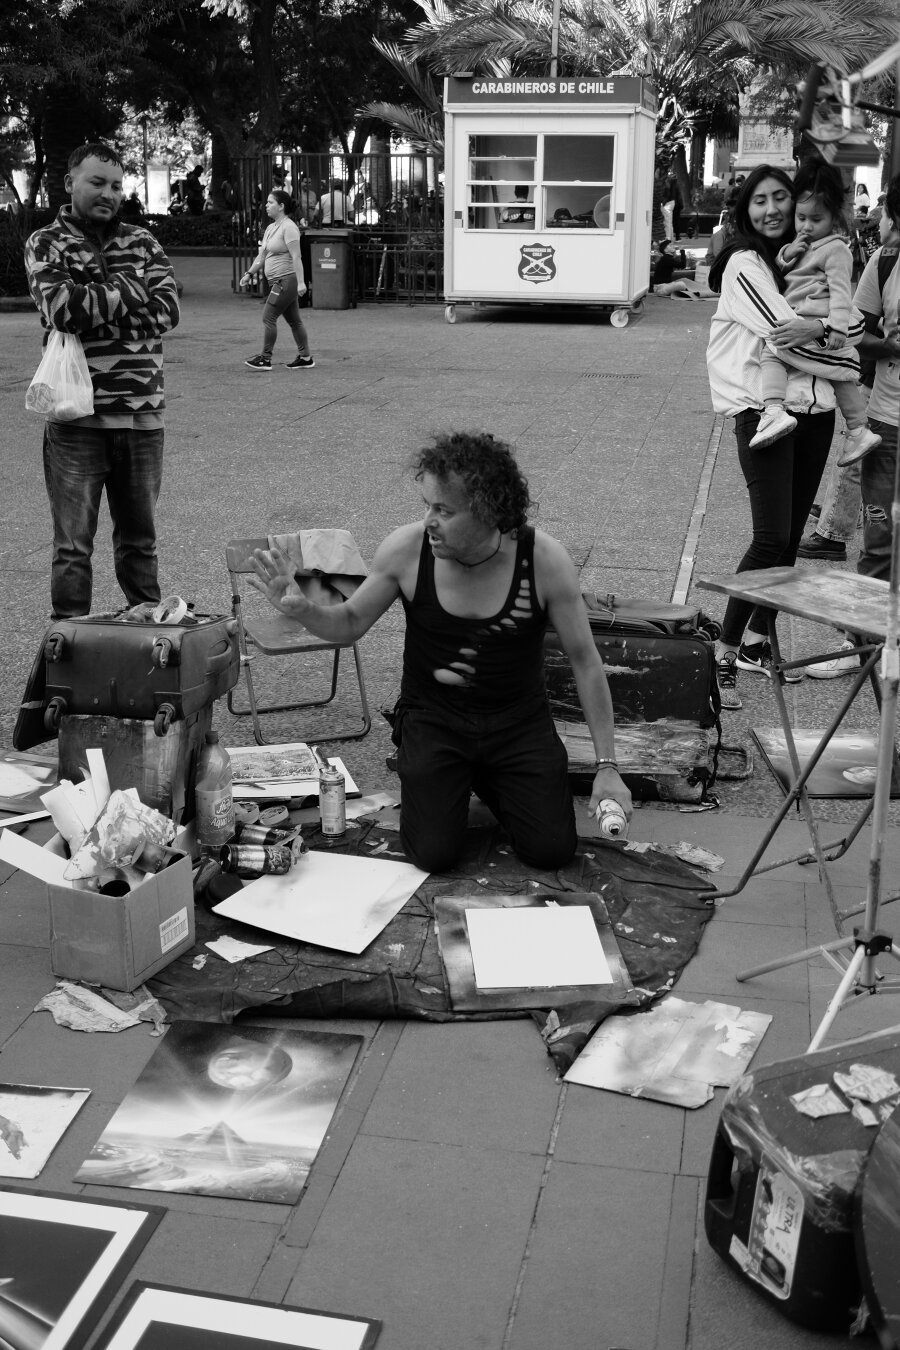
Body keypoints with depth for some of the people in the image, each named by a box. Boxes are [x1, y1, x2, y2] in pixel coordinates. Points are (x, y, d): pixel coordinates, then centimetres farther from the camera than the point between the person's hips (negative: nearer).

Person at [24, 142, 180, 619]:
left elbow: (167, 310, -4)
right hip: (76, 415, -3)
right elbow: (61, 308, -15)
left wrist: (93, 305, -10)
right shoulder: (46, 243, 3)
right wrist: (130, 291, -7)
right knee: (73, 543, 1)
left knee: (139, 536, 14)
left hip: (142, 412, 3)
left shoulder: (142, 242, 11)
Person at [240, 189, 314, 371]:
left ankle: (265, 359, -7)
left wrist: (300, 282, -25)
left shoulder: (288, 227, -12)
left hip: (286, 280, -9)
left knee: (268, 317, -10)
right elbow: (262, 255, 20)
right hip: (278, 281, 9)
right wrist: (249, 273, 11)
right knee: (294, 320, 11)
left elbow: (296, 256, -19)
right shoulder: (271, 228, 16)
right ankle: (305, 358, 16)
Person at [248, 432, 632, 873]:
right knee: (434, 854, -13)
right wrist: (301, 609, -24)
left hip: (518, 721, 0)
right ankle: (427, 777, 22)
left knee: (551, 850, -8)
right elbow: (350, 623, -1)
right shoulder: (406, 549, -17)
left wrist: (607, 765, -8)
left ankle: (488, 780, 23)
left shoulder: (544, 559, -19)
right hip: (431, 717, 0)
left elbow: (584, 660, -9)